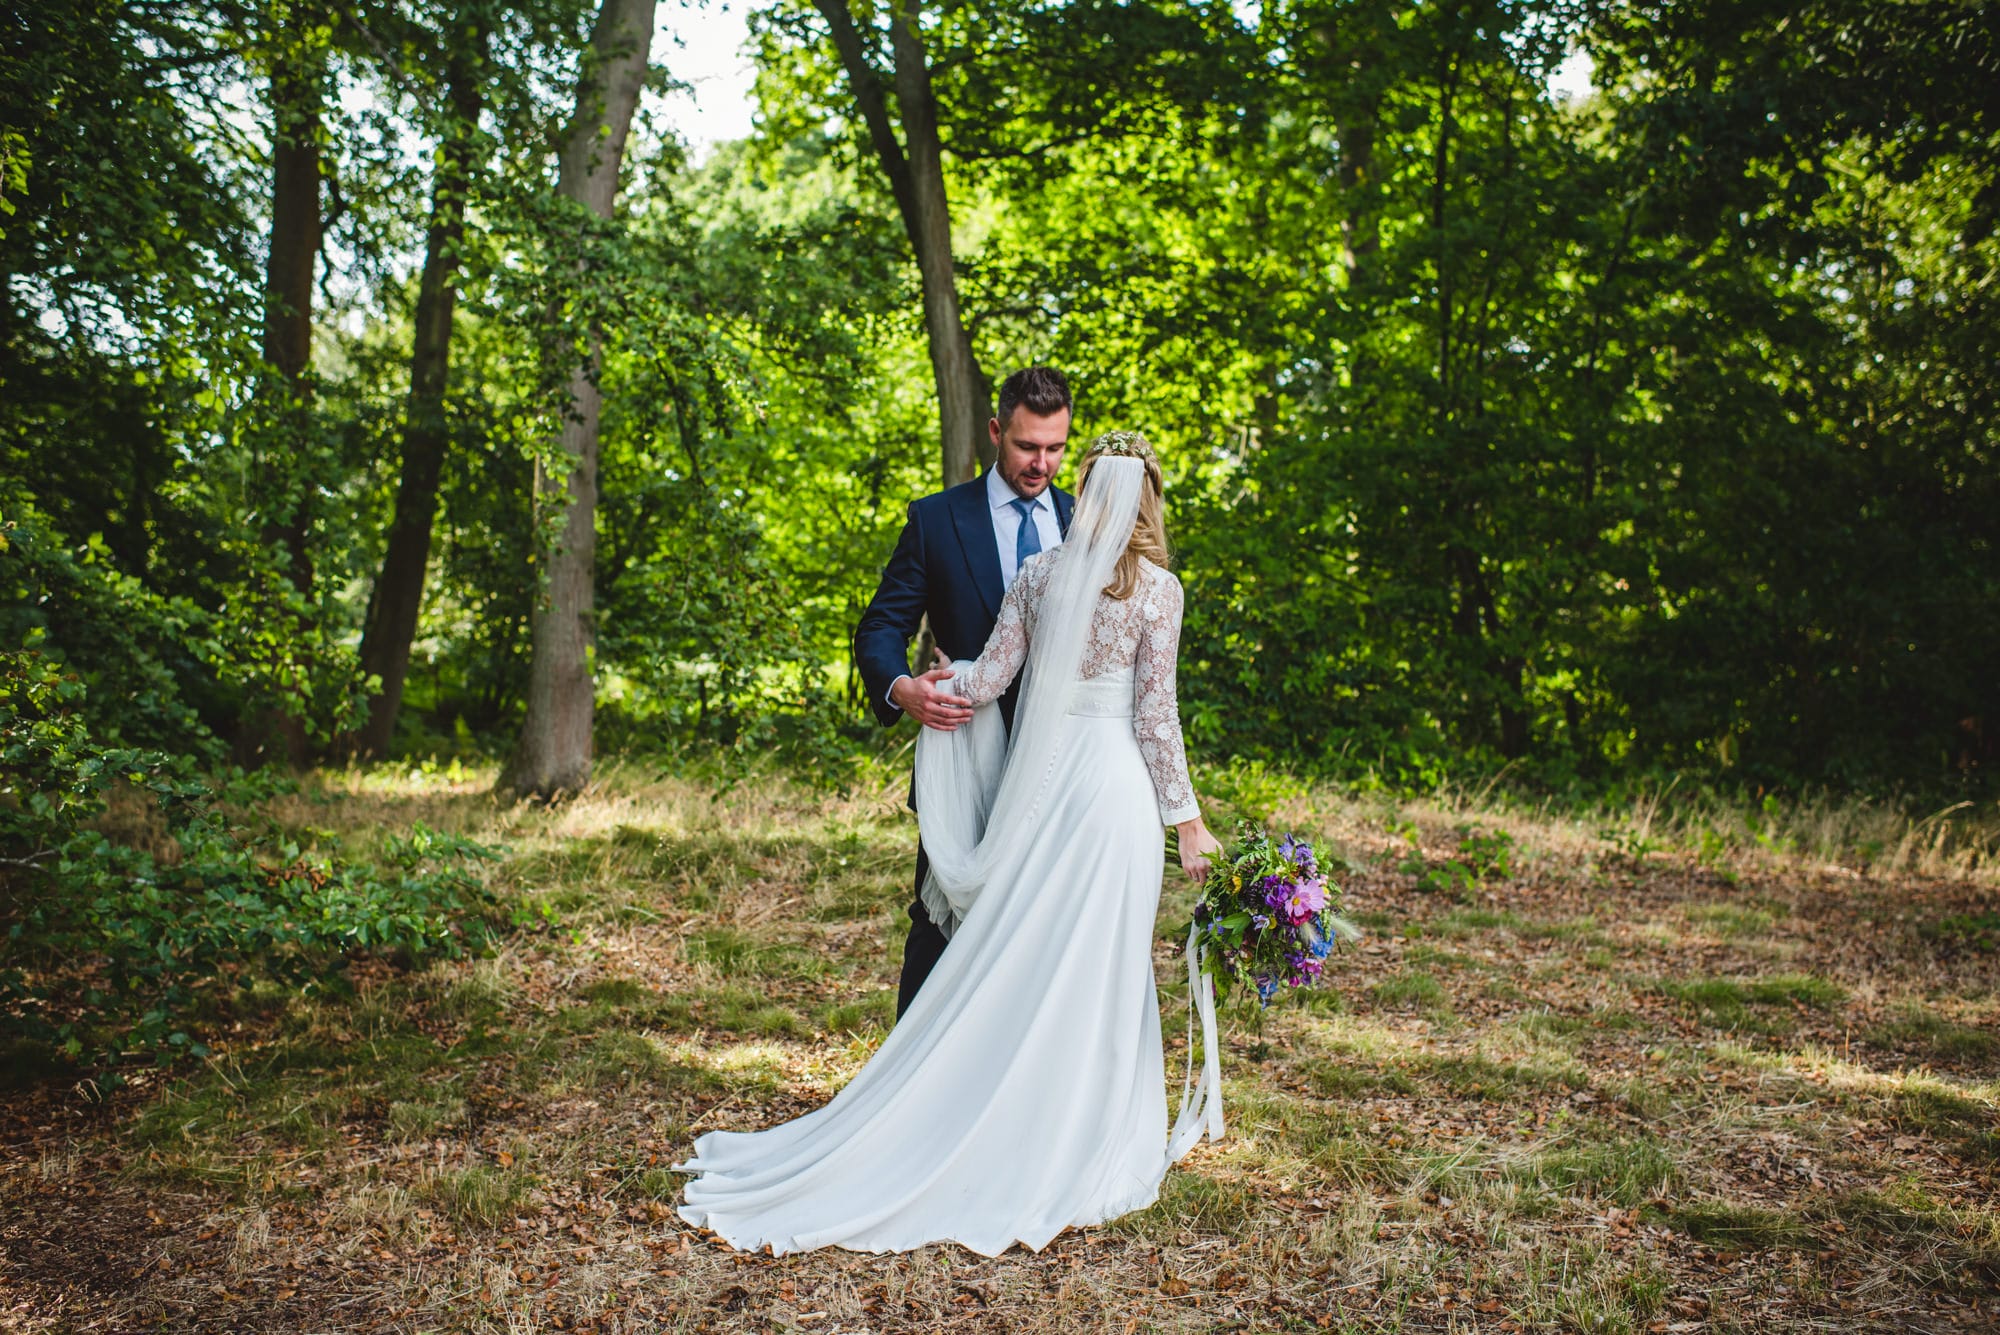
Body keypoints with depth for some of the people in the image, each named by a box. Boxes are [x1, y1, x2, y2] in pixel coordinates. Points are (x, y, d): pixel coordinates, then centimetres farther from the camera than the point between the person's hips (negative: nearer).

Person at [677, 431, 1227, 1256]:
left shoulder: (1037, 575, 4)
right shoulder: (1157, 589, -5)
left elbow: (987, 680, 1)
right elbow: (1155, 715, -6)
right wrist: (1185, 819, 0)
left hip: (1035, 781, 3)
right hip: (1113, 784, -3)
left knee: (1013, 962, 11)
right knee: (1092, 973, 3)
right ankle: (1075, 1153, 13)